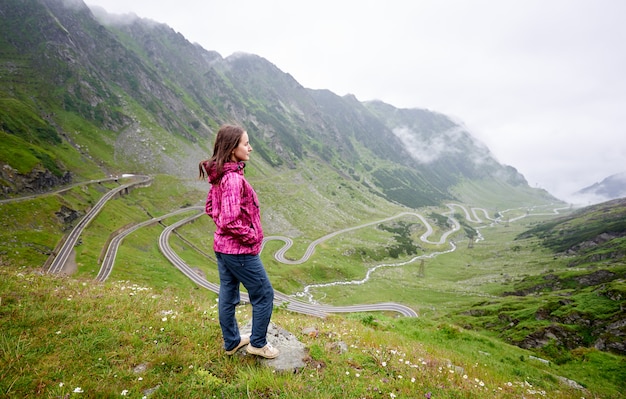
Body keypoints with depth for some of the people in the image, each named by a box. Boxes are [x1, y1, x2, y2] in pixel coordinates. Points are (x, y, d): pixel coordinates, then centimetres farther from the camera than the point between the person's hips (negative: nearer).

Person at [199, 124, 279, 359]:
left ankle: (232, 342, 38)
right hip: (240, 250, -9)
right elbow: (230, 221, -30)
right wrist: (252, 236, -15)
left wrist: (222, 224, 10)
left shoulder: (220, 175, 4)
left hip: (222, 246, 9)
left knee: (228, 295, 20)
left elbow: (210, 208, 16)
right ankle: (258, 343, 26)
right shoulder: (233, 179, -26)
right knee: (264, 295, 9)